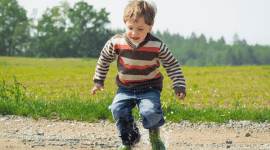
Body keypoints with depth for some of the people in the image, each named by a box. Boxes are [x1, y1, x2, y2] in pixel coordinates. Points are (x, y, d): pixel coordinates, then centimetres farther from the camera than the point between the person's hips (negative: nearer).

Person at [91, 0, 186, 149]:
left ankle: (155, 136, 7)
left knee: (150, 111, -27)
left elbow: (172, 65, -2)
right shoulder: (116, 42, -11)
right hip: (125, 88, 2)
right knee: (118, 109, -20)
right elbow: (104, 59, 8)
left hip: (150, 88, -2)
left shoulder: (157, 46, -14)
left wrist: (179, 86, -8)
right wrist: (98, 81, 11)